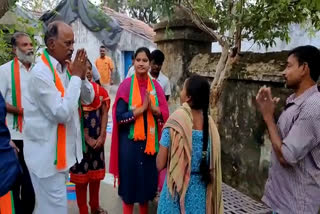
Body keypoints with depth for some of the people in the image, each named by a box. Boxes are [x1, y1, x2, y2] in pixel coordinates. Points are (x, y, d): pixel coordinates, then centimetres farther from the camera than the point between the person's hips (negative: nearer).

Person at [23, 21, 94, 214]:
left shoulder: (67, 67, 4)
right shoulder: (41, 72, -20)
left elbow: (89, 99, 8)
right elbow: (62, 113, -26)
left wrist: (82, 76, -10)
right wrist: (75, 76, -20)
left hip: (63, 149, 8)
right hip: (47, 153, -8)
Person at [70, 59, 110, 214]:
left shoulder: (100, 90, 4)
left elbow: (104, 113, 3)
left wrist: (102, 136, -7)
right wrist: (87, 138, -13)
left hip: (98, 138, 4)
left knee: (96, 173, 15)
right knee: (81, 173, 5)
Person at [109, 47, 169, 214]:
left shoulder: (155, 86, 3)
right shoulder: (126, 85, -7)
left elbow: (165, 114, 0)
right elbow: (119, 116, -13)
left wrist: (152, 107, -17)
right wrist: (142, 108, -19)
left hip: (149, 141, 3)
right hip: (130, 141, -3)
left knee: (147, 178, 15)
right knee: (129, 178, 7)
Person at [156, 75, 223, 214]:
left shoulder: (176, 122, -18)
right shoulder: (210, 123, -5)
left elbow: (160, 164, -14)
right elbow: (214, 162, 4)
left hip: (178, 189, -4)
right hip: (202, 191, 4)